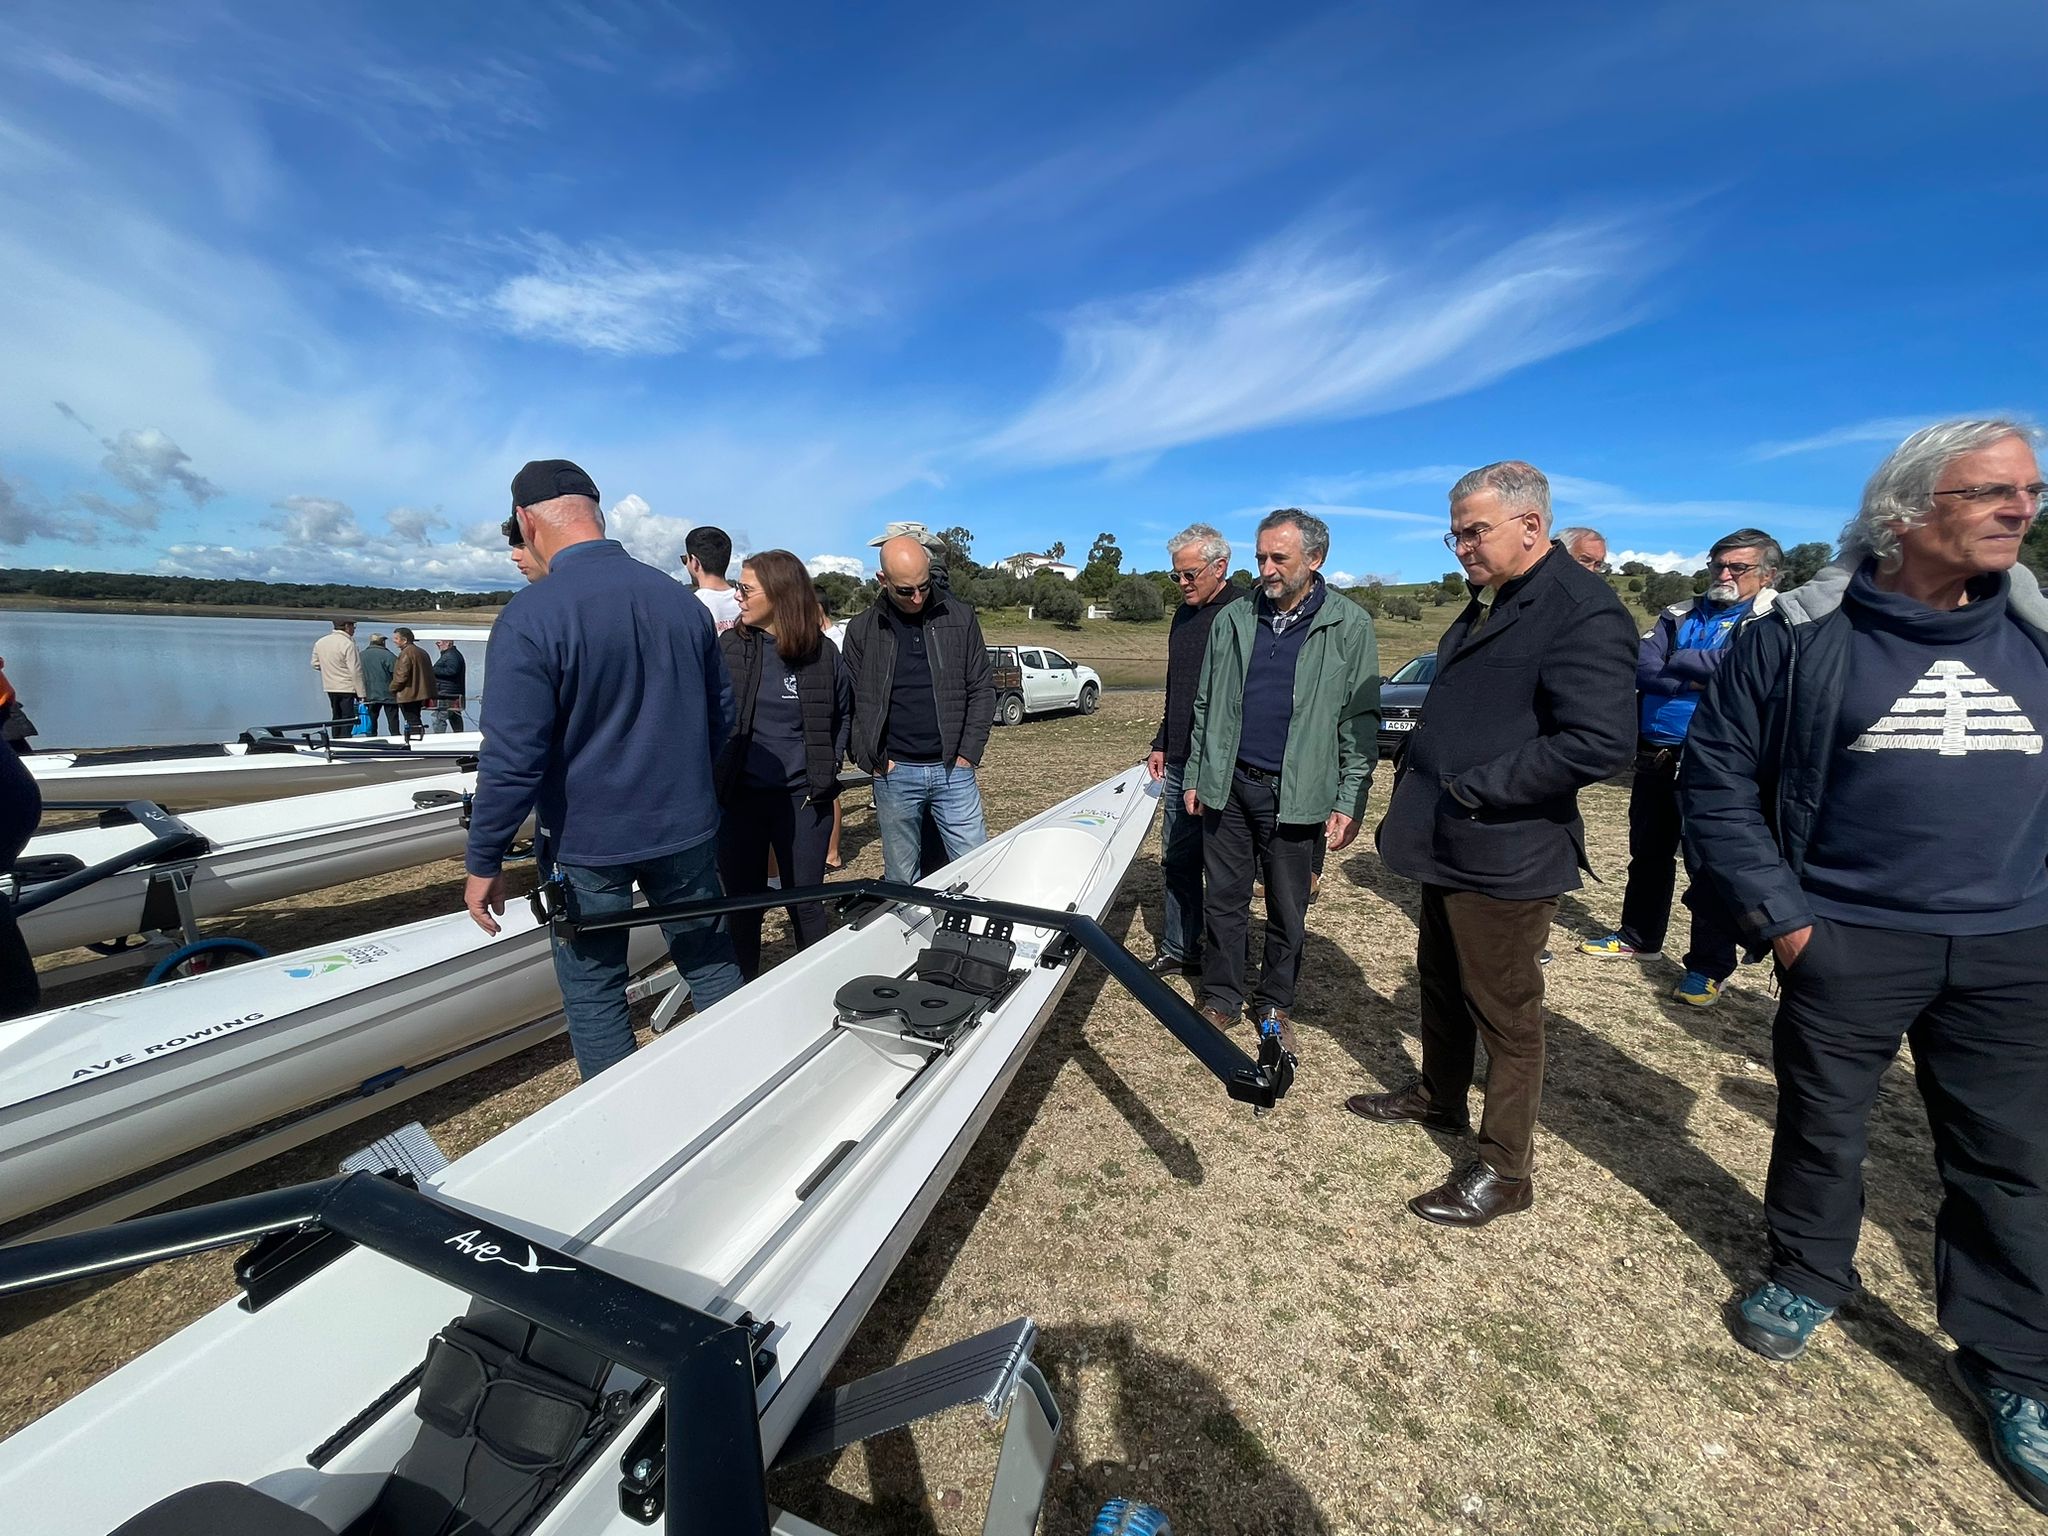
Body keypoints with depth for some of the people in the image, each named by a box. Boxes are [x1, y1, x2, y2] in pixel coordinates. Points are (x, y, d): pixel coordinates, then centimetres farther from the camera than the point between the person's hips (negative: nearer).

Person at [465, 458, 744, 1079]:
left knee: (592, 993, 13)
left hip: (588, 843, -4)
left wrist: (484, 862, -6)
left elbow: (513, 758, -18)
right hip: (687, 827, 5)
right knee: (712, 965, 17)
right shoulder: (682, 600, 2)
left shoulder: (529, 617, -15)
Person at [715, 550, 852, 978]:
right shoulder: (728, 647, -1)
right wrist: (715, 774, -4)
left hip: (803, 798, 0)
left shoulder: (822, 652, 0)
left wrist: (829, 766, 6)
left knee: (805, 903, 10)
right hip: (739, 797, 1)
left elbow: (844, 713, 14)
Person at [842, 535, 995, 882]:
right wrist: (872, 761, -4)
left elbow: (982, 689, 5)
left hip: (953, 770, 0)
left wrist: (967, 753, -2)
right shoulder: (862, 630, 4)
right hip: (893, 774, 0)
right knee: (901, 879, 9)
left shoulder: (960, 618, 3)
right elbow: (850, 706, 5)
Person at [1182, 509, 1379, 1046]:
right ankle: (1221, 999, 27)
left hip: (1296, 794, -2)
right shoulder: (1232, 619, 6)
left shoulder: (1349, 625, -3)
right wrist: (1194, 776, 10)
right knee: (1224, 900, 11)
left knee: (1288, 911, 11)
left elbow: (1361, 722, -3)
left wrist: (1350, 802, -8)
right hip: (1227, 785, 3)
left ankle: (1276, 1005, 30)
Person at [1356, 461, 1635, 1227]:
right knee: (1440, 983, 24)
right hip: (1448, 848, 10)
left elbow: (1599, 743, -27)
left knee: (1506, 1017, 6)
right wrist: (1417, 778, 10)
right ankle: (1438, 1098, 45)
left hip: (1506, 859, -9)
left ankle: (1504, 1171, 23)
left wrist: (1473, 789, -23)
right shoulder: (1490, 604, 13)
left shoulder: (1584, 611, -18)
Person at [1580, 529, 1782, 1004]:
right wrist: (1699, 680, -13)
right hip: (1654, 756, 5)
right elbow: (1642, 668, -2)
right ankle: (1638, 935, 33)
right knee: (1648, 852, 17)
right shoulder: (1678, 616, 13)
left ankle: (1710, 966, 14)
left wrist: (1678, 661, -10)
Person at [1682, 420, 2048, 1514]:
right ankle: (1808, 1276, 36)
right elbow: (1717, 778, -7)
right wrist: (1778, 916, -10)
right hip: (1846, 939, -3)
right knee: (1821, 1126, 12)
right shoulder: (1799, 636, -9)